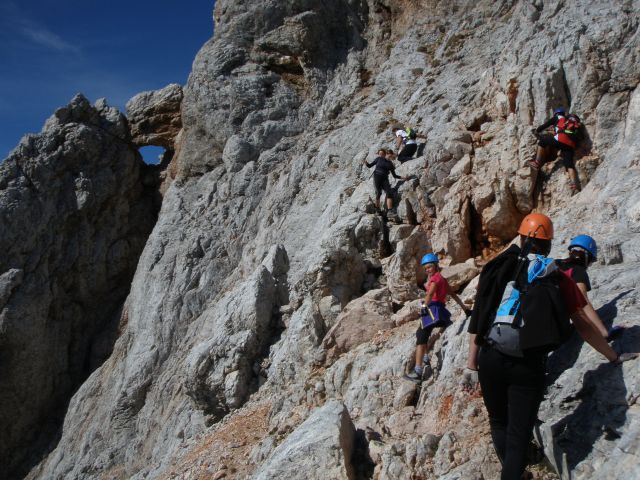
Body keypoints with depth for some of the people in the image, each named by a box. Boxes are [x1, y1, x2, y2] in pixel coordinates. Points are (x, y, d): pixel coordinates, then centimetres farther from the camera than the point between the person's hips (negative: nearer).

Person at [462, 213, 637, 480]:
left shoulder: (498, 269, 6)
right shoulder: (559, 280, 5)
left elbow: (478, 317, 2)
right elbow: (583, 326, 9)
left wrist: (471, 365, 6)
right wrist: (614, 357, 22)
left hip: (491, 359, 1)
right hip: (528, 366, -1)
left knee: (499, 423, 22)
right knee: (519, 435, 8)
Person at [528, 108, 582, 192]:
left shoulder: (558, 117, 21)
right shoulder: (573, 120, 37)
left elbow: (545, 125, 24)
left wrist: (536, 131, 41)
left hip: (561, 139, -5)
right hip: (571, 145, 5)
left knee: (542, 141, 16)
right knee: (569, 163, -3)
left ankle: (537, 162, 6)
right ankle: (574, 183, -25)